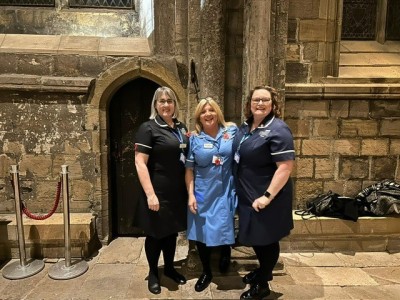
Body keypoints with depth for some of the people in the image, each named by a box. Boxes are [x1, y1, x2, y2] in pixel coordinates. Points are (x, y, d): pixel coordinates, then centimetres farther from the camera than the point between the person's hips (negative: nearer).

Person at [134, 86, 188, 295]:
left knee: (171, 230, 19)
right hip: (158, 192, -6)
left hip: (178, 191, 6)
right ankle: (153, 274, 30)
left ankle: (169, 268, 39)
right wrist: (150, 194, -21)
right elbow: (140, 163, -17)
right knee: (155, 233, 9)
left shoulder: (181, 127, 9)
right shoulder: (148, 128, -11)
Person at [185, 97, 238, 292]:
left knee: (223, 229, 6)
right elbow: (189, 170, -1)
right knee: (201, 232, 9)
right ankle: (206, 272, 31)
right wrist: (191, 195, -6)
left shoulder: (232, 131, -1)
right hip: (202, 194, 1)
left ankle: (225, 251, 43)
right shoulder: (194, 139, -1)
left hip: (225, 192, 0)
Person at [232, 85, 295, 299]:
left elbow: (286, 167, -25)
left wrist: (267, 196, -27)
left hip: (265, 197, -8)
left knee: (266, 238, 10)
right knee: (254, 236, 22)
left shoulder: (278, 130, -19)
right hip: (247, 195, 8)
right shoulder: (245, 126, 5)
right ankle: (264, 271, 46)